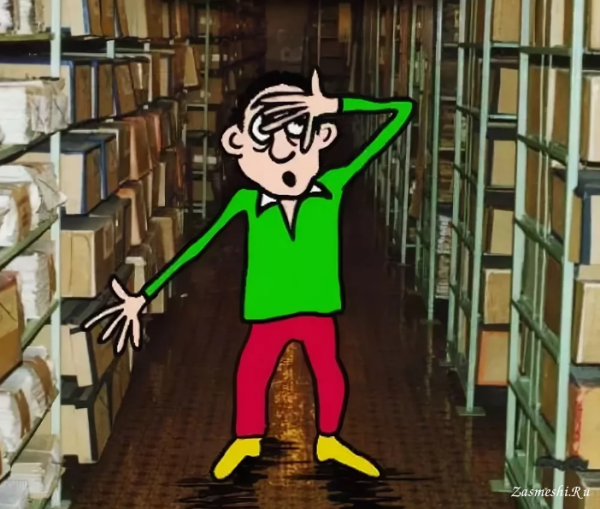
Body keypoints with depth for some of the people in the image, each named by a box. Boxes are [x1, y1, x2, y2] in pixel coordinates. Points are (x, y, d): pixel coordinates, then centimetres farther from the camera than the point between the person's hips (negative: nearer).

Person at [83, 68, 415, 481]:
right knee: (251, 376, 11)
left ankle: (328, 442, 40)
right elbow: (199, 245, -5)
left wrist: (337, 105, -21)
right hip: (270, 315, -1)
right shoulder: (247, 201, -14)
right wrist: (144, 297, -7)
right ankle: (246, 442, 39)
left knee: (329, 372, 14)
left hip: (318, 311, 1)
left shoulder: (334, 186, -14)